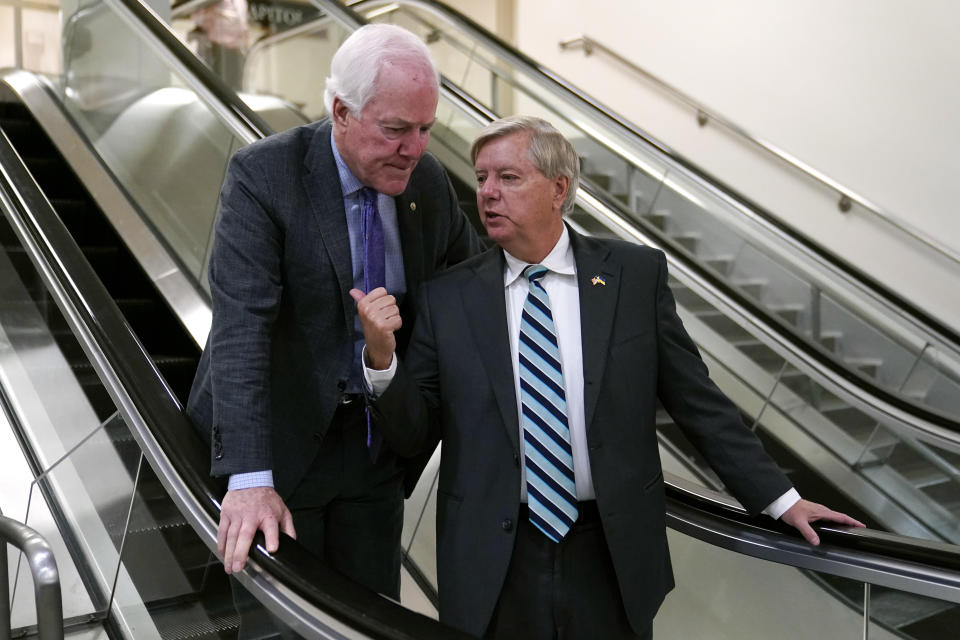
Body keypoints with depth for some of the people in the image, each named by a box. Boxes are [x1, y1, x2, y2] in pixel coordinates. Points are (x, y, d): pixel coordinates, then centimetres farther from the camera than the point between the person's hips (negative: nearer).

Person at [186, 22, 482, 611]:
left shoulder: (429, 180, -3)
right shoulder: (263, 175, -19)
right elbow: (242, 326, -27)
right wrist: (249, 478, -34)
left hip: (375, 445, 4)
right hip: (278, 442, -4)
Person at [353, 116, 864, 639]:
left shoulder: (638, 275, -2)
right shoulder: (448, 297, -1)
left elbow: (697, 401, 2)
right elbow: (415, 430, 1)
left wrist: (780, 499, 2)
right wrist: (382, 357, -16)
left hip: (613, 558, 0)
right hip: (491, 566, 1)